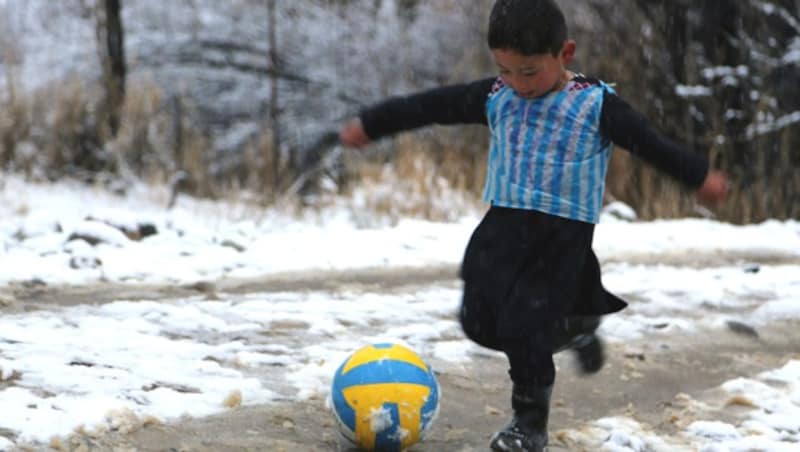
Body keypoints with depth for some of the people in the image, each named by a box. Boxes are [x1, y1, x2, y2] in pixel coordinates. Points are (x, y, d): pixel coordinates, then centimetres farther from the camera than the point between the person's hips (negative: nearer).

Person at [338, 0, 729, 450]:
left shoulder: (597, 105, -7)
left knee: (526, 327, -11)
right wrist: (371, 124, 16)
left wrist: (699, 176, 6)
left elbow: (651, 142, 1)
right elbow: (429, 106, 9)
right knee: (481, 320, 3)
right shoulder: (495, 97, 3)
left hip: (564, 232, -5)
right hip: (505, 222, 5)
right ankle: (571, 328, 27)